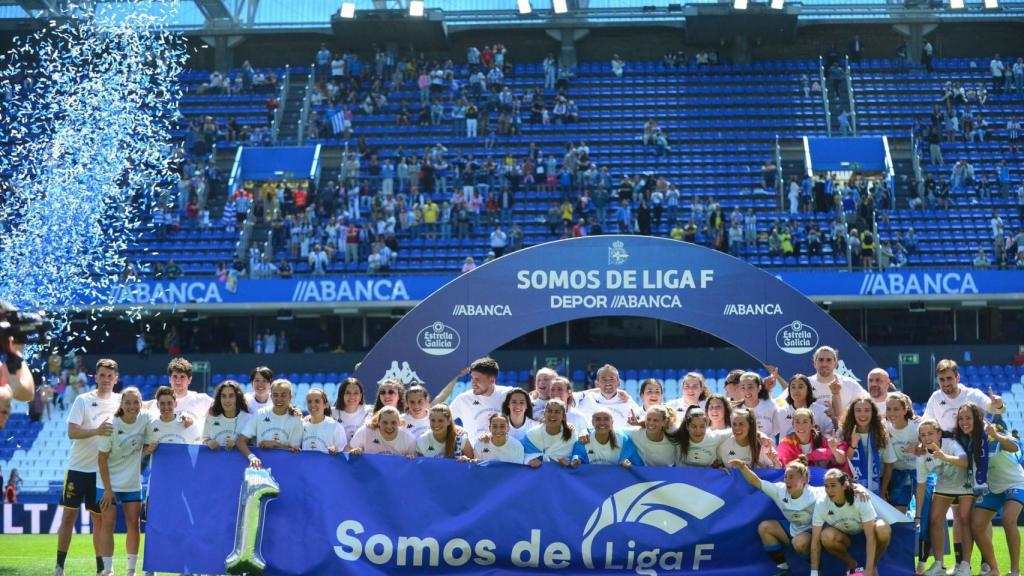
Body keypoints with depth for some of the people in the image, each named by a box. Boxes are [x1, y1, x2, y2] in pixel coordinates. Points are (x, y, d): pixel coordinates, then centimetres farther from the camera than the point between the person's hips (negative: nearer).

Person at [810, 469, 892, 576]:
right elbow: (815, 540, -22)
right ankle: (851, 565, -3)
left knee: (883, 529, -35)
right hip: (843, 534, 2)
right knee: (826, 536, -33)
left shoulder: (860, 499, -32)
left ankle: (874, 566, -7)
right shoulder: (821, 504, -26)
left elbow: (870, 537, -34)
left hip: (866, 529, -1)